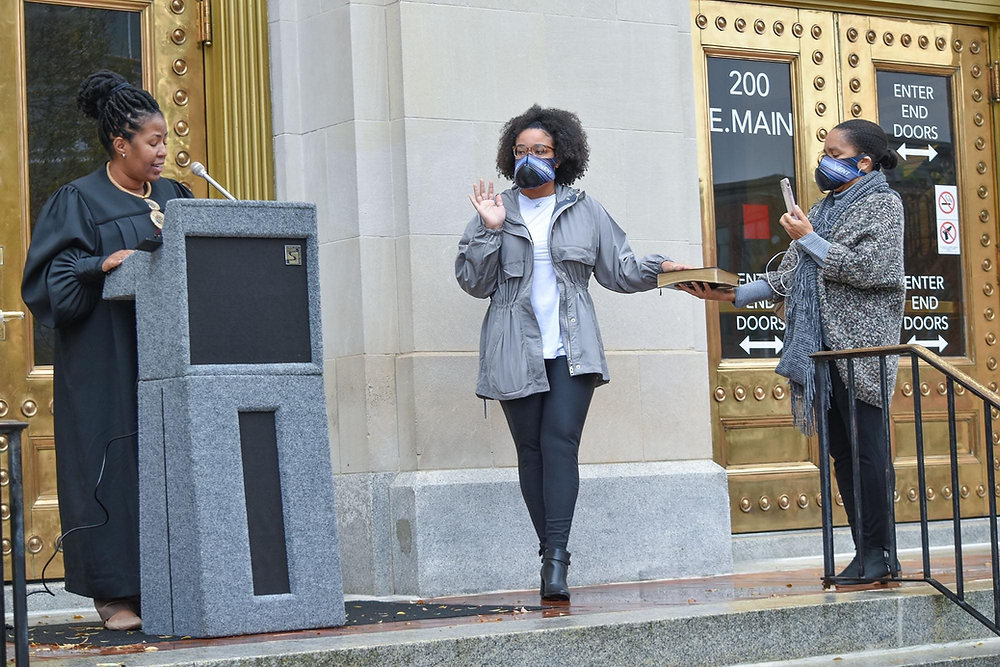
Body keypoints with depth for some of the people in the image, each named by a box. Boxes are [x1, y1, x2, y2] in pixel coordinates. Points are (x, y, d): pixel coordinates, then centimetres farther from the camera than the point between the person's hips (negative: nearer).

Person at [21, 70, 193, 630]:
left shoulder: (173, 197, 15)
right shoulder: (78, 202, -2)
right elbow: (49, 276, -9)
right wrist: (103, 265, -23)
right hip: (105, 364, -6)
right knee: (114, 461, -6)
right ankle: (114, 592, -2)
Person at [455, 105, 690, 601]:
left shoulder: (585, 212, 13)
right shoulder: (497, 210, 10)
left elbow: (617, 268, 15)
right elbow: (474, 282, 5)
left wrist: (658, 268, -1)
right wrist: (490, 230, -6)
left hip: (571, 351, -1)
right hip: (516, 353, 1)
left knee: (561, 441, -15)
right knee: (531, 449, 2)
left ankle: (556, 559, -20)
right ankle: (550, 555, 9)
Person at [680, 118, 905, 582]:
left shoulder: (883, 204, 1)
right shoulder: (823, 209, 22)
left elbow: (868, 268, -13)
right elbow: (787, 277, 19)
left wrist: (809, 240, -8)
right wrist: (731, 295, 9)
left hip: (860, 347, -8)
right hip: (821, 347, 8)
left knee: (867, 447, -10)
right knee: (840, 450, 5)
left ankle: (880, 552, -7)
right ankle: (864, 551, 8)